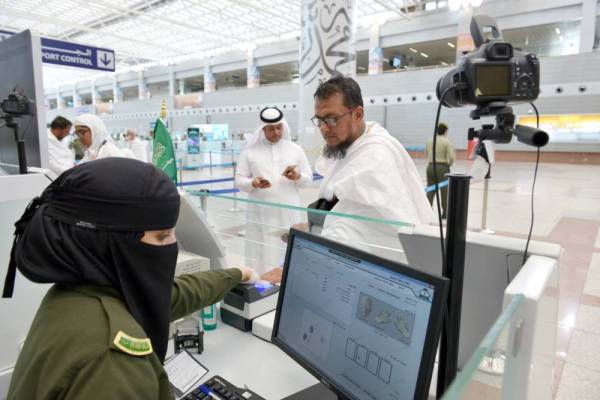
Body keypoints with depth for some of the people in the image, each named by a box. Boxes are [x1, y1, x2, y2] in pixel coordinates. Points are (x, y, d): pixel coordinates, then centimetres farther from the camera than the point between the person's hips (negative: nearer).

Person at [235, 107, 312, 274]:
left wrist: (297, 176, -12)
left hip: (288, 213, 1)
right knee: (262, 255, 0)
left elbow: (308, 179, 10)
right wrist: (254, 183, -17)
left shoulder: (295, 149, 7)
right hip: (261, 214, -1)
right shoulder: (250, 151, 3)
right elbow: (239, 180, 3)